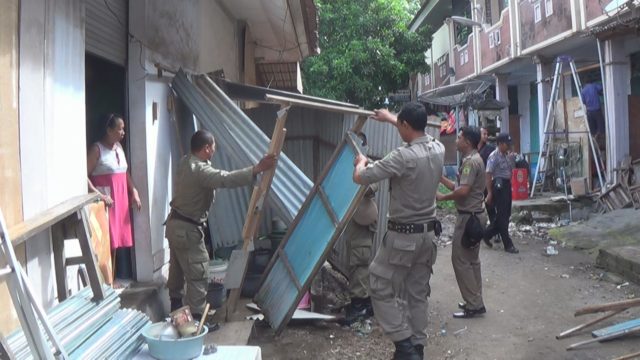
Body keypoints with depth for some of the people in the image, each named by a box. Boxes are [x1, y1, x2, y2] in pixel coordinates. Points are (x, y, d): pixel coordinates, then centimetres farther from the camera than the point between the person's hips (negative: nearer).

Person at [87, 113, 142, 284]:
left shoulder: (118, 147, 12)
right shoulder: (96, 149, -10)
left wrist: (134, 192, 9)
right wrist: (99, 195, -23)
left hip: (121, 198, 7)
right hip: (105, 200, -7)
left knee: (116, 238, 12)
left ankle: (113, 275, 22)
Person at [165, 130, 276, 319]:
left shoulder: (186, 162, 4)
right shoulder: (199, 170, -26)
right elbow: (226, 179, -41)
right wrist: (257, 168, -46)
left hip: (175, 224, 11)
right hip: (187, 229, -11)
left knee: (177, 269, 24)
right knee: (197, 275, -4)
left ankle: (176, 308, 41)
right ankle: (196, 319, 1)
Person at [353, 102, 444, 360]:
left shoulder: (403, 157, -23)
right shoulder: (438, 150, 0)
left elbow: (360, 178, -17)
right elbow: (420, 134, 25)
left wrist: (361, 162, 6)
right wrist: (390, 118, 35)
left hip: (403, 235, -7)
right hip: (427, 233, 8)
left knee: (380, 288, 6)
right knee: (418, 293, 16)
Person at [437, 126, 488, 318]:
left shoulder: (471, 161, -19)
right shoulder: (472, 159, 14)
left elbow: (463, 191, -28)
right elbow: (458, 187, 15)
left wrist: (442, 197, -15)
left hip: (468, 217, -11)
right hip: (474, 215, 11)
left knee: (460, 260, -5)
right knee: (471, 259, 16)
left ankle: (473, 305, 0)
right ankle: (475, 301, 24)